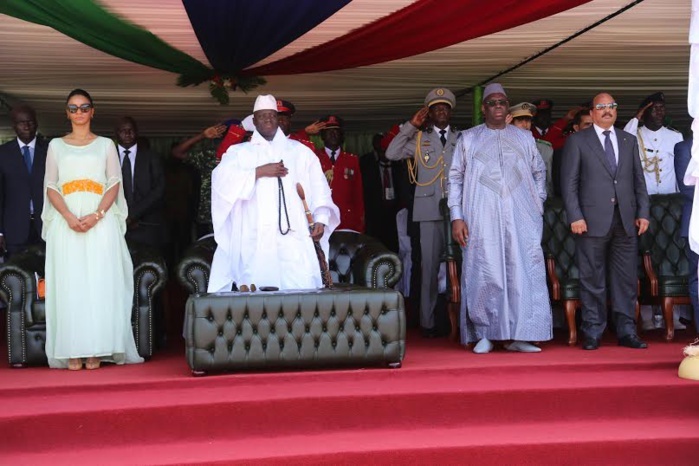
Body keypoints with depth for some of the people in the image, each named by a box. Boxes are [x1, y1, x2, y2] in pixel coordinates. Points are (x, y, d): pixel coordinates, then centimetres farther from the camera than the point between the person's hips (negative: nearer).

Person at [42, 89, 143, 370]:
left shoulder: (105, 145, 12)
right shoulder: (56, 146, 14)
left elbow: (114, 185, 4)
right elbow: (51, 187, 6)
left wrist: (96, 215, -12)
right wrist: (69, 217, -11)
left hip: (100, 222, -1)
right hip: (66, 222, 1)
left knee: (100, 283, -6)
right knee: (69, 284, -5)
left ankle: (96, 351, -3)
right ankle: (72, 353, -3)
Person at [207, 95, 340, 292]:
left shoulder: (300, 151, 21)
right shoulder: (238, 152, 18)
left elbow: (318, 186, 12)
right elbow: (221, 179, 0)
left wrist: (321, 218, -3)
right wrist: (260, 171, -6)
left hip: (294, 236, 1)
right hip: (256, 239, 0)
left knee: (303, 290, -12)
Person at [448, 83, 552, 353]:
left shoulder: (524, 138, 15)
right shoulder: (468, 139, 9)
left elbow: (539, 172, 21)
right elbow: (455, 178, 7)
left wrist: (538, 205, 10)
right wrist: (456, 217, -2)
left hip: (521, 218, 2)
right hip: (482, 219, -1)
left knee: (524, 272, -5)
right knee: (484, 273, -3)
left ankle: (519, 336, 0)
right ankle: (484, 334, 6)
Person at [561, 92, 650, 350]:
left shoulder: (629, 141, 16)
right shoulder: (577, 141, 5)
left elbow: (639, 180, 15)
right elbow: (569, 182, 0)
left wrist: (643, 212, 6)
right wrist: (575, 216, -9)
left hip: (625, 220, 3)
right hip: (593, 221, -3)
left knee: (626, 279, 4)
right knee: (593, 280, 0)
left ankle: (626, 331, 12)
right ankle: (592, 333, 7)